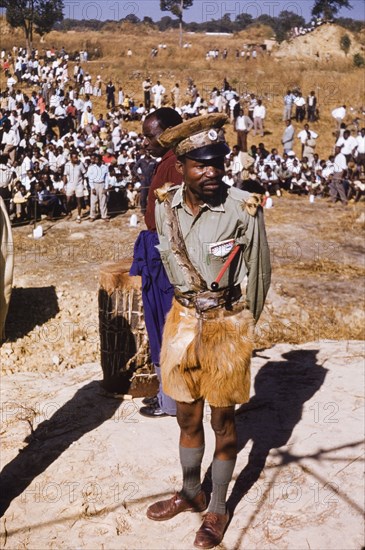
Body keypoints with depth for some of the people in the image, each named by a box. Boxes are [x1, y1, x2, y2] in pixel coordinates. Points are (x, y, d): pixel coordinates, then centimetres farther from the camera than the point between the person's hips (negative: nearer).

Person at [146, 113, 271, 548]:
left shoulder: (243, 209, -20)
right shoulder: (166, 205, -7)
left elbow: (259, 272, -7)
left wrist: (242, 322, 6)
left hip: (226, 325, -4)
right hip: (183, 318, 4)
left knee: (222, 421, 11)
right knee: (187, 415, 17)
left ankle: (218, 509, 30)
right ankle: (190, 493, 40)